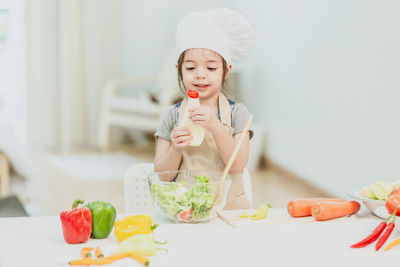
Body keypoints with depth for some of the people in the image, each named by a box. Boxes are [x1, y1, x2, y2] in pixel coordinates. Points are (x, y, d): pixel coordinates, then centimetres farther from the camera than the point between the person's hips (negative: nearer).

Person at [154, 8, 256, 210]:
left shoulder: (236, 113, 3)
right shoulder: (172, 116, 4)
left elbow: (237, 166, -8)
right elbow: (160, 175, 3)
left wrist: (216, 128, -20)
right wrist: (175, 150, -16)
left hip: (229, 207, 0)